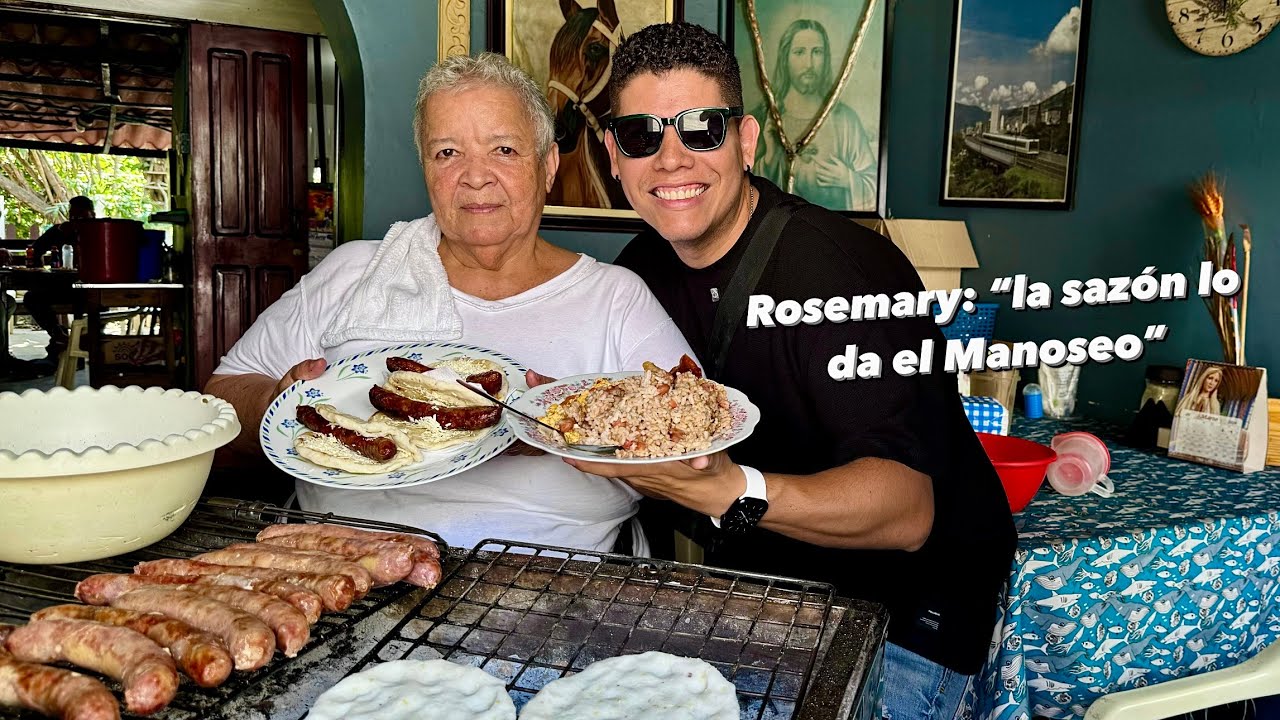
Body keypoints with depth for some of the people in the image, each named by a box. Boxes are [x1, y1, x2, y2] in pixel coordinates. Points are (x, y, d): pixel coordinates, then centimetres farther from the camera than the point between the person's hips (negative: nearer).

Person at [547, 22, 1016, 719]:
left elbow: (907, 510, -31)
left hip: (902, 615, -5)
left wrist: (734, 491, -46)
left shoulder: (843, 270, -23)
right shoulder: (640, 269, 0)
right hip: (748, 583, 6)